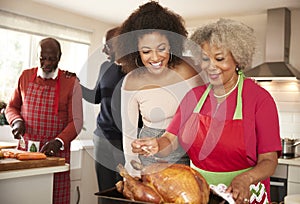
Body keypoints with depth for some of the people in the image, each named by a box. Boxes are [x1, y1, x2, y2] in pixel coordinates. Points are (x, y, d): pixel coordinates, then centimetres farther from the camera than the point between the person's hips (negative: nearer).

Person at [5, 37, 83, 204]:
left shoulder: (71, 83, 0)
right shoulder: (25, 77, 9)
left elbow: (76, 121, -3)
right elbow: (12, 107, 20)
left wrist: (58, 142, -18)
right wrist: (16, 121, -2)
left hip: (56, 152, -2)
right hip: (26, 149, 3)